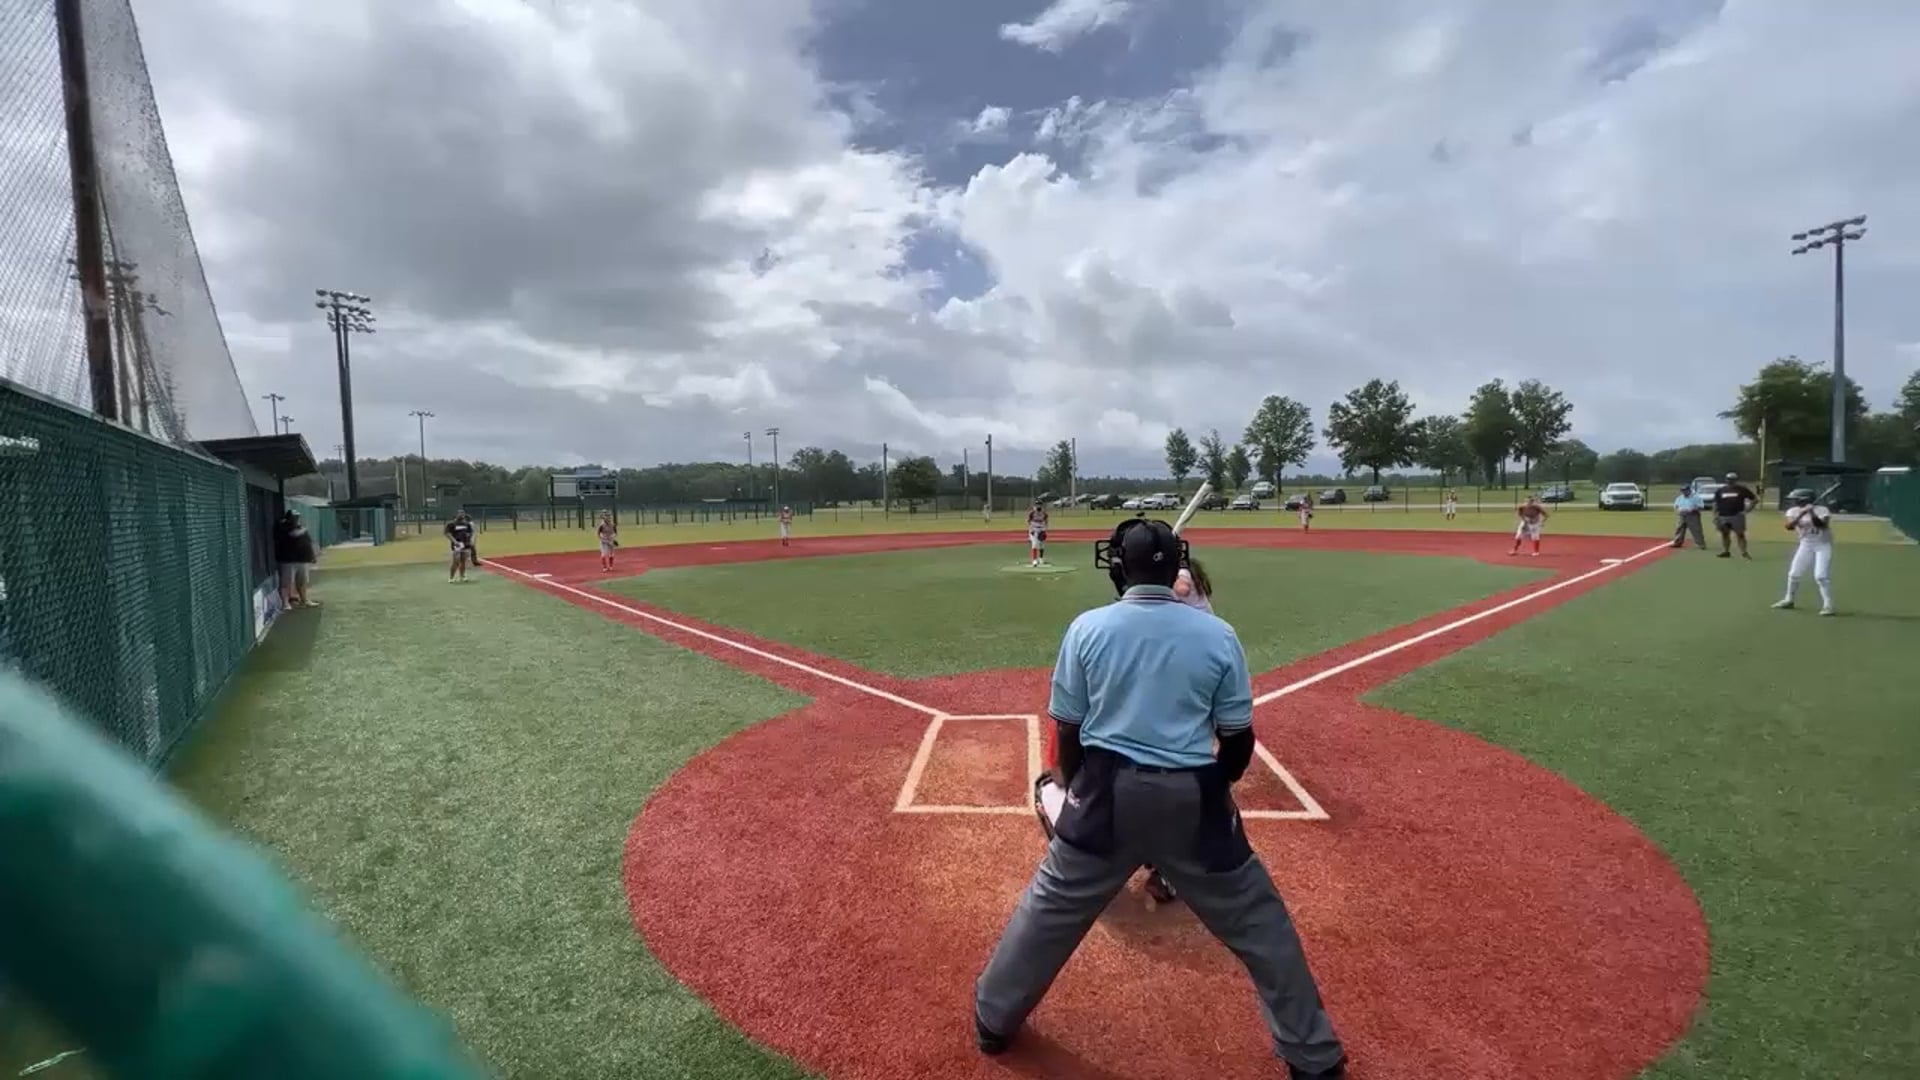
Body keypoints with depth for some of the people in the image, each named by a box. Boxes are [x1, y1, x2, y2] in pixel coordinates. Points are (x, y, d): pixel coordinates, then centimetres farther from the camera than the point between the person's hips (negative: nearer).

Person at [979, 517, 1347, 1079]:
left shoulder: (1088, 627, -5)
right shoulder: (1218, 634, -3)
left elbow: (1068, 731, 0)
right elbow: (1238, 741, 2)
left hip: (1108, 792, 0)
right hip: (1192, 797, 0)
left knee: (1050, 907, 18)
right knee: (1256, 920, 19)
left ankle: (993, 1021, 34)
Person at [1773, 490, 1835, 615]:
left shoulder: (1822, 510, -14)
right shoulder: (1793, 511, -4)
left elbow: (1822, 525, -29)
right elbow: (1789, 527, -20)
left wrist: (1812, 514, -40)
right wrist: (1802, 514, -31)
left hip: (1823, 545, -4)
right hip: (1806, 545, 5)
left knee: (1821, 576, -15)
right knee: (1794, 573, 6)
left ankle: (1828, 605, -6)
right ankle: (1788, 600, 22)